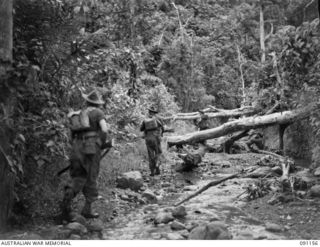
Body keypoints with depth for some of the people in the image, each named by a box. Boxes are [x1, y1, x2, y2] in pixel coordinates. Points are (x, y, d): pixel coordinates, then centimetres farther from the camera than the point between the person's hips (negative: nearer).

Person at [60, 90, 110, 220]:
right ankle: (87, 209, 8)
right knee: (91, 179, 5)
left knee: (78, 177, 10)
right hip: (92, 147, -4)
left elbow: (73, 136, 18)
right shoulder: (97, 112, 4)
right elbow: (104, 129, -11)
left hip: (77, 148, 4)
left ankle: (68, 194, -19)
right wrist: (102, 144, 3)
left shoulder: (77, 114, 20)